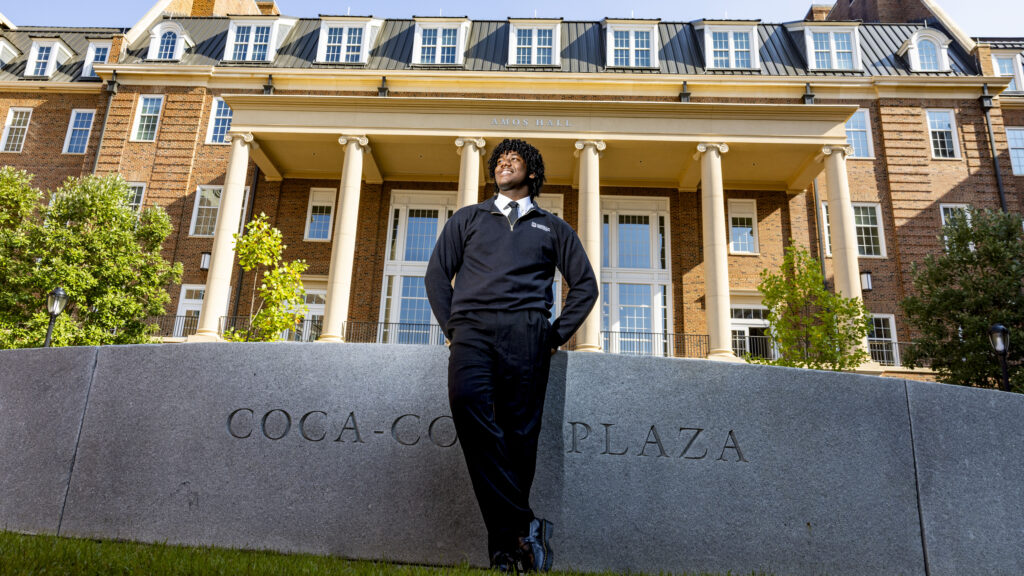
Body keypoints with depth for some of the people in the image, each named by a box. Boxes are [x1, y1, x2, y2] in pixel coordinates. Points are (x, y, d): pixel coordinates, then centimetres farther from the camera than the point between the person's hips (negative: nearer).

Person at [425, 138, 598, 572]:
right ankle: (524, 527, -24)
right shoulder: (468, 219, 27)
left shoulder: (552, 227, 25)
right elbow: (437, 273, 20)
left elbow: (585, 284, 21)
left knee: (519, 432, -9)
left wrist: (557, 334, 8)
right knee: (469, 407, -27)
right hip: (472, 329, 0)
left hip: (526, 332, 0)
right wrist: (452, 328, 7)